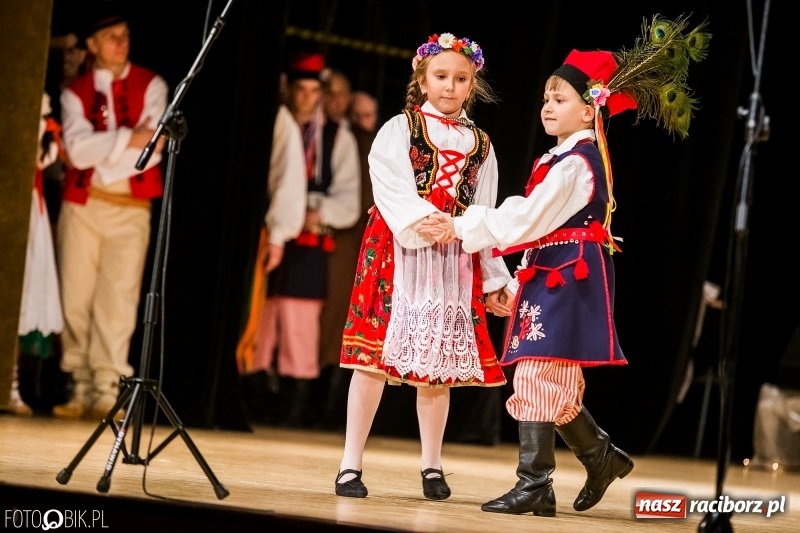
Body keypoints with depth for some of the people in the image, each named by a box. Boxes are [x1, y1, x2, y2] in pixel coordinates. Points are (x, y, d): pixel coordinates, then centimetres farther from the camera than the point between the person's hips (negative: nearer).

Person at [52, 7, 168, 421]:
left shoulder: (150, 86, 6)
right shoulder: (75, 92, 8)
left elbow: (153, 148, -8)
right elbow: (78, 149, -8)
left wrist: (101, 156, -9)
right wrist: (127, 140, -16)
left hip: (130, 207, -1)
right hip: (81, 205, 1)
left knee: (118, 298, -9)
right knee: (76, 298, -1)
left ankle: (108, 391, -10)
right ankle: (80, 389, 5)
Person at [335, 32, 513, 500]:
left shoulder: (480, 146, 14)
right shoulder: (399, 130, 4)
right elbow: (393, 190, -9)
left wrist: (494, 279, 9)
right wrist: (424, 221, -26)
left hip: (456, 260, 3)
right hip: (397, 251, -3)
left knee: (441, 361, 4)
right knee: (376, 353, -7)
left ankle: (432, 466, 15)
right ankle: (351, 464, -3)